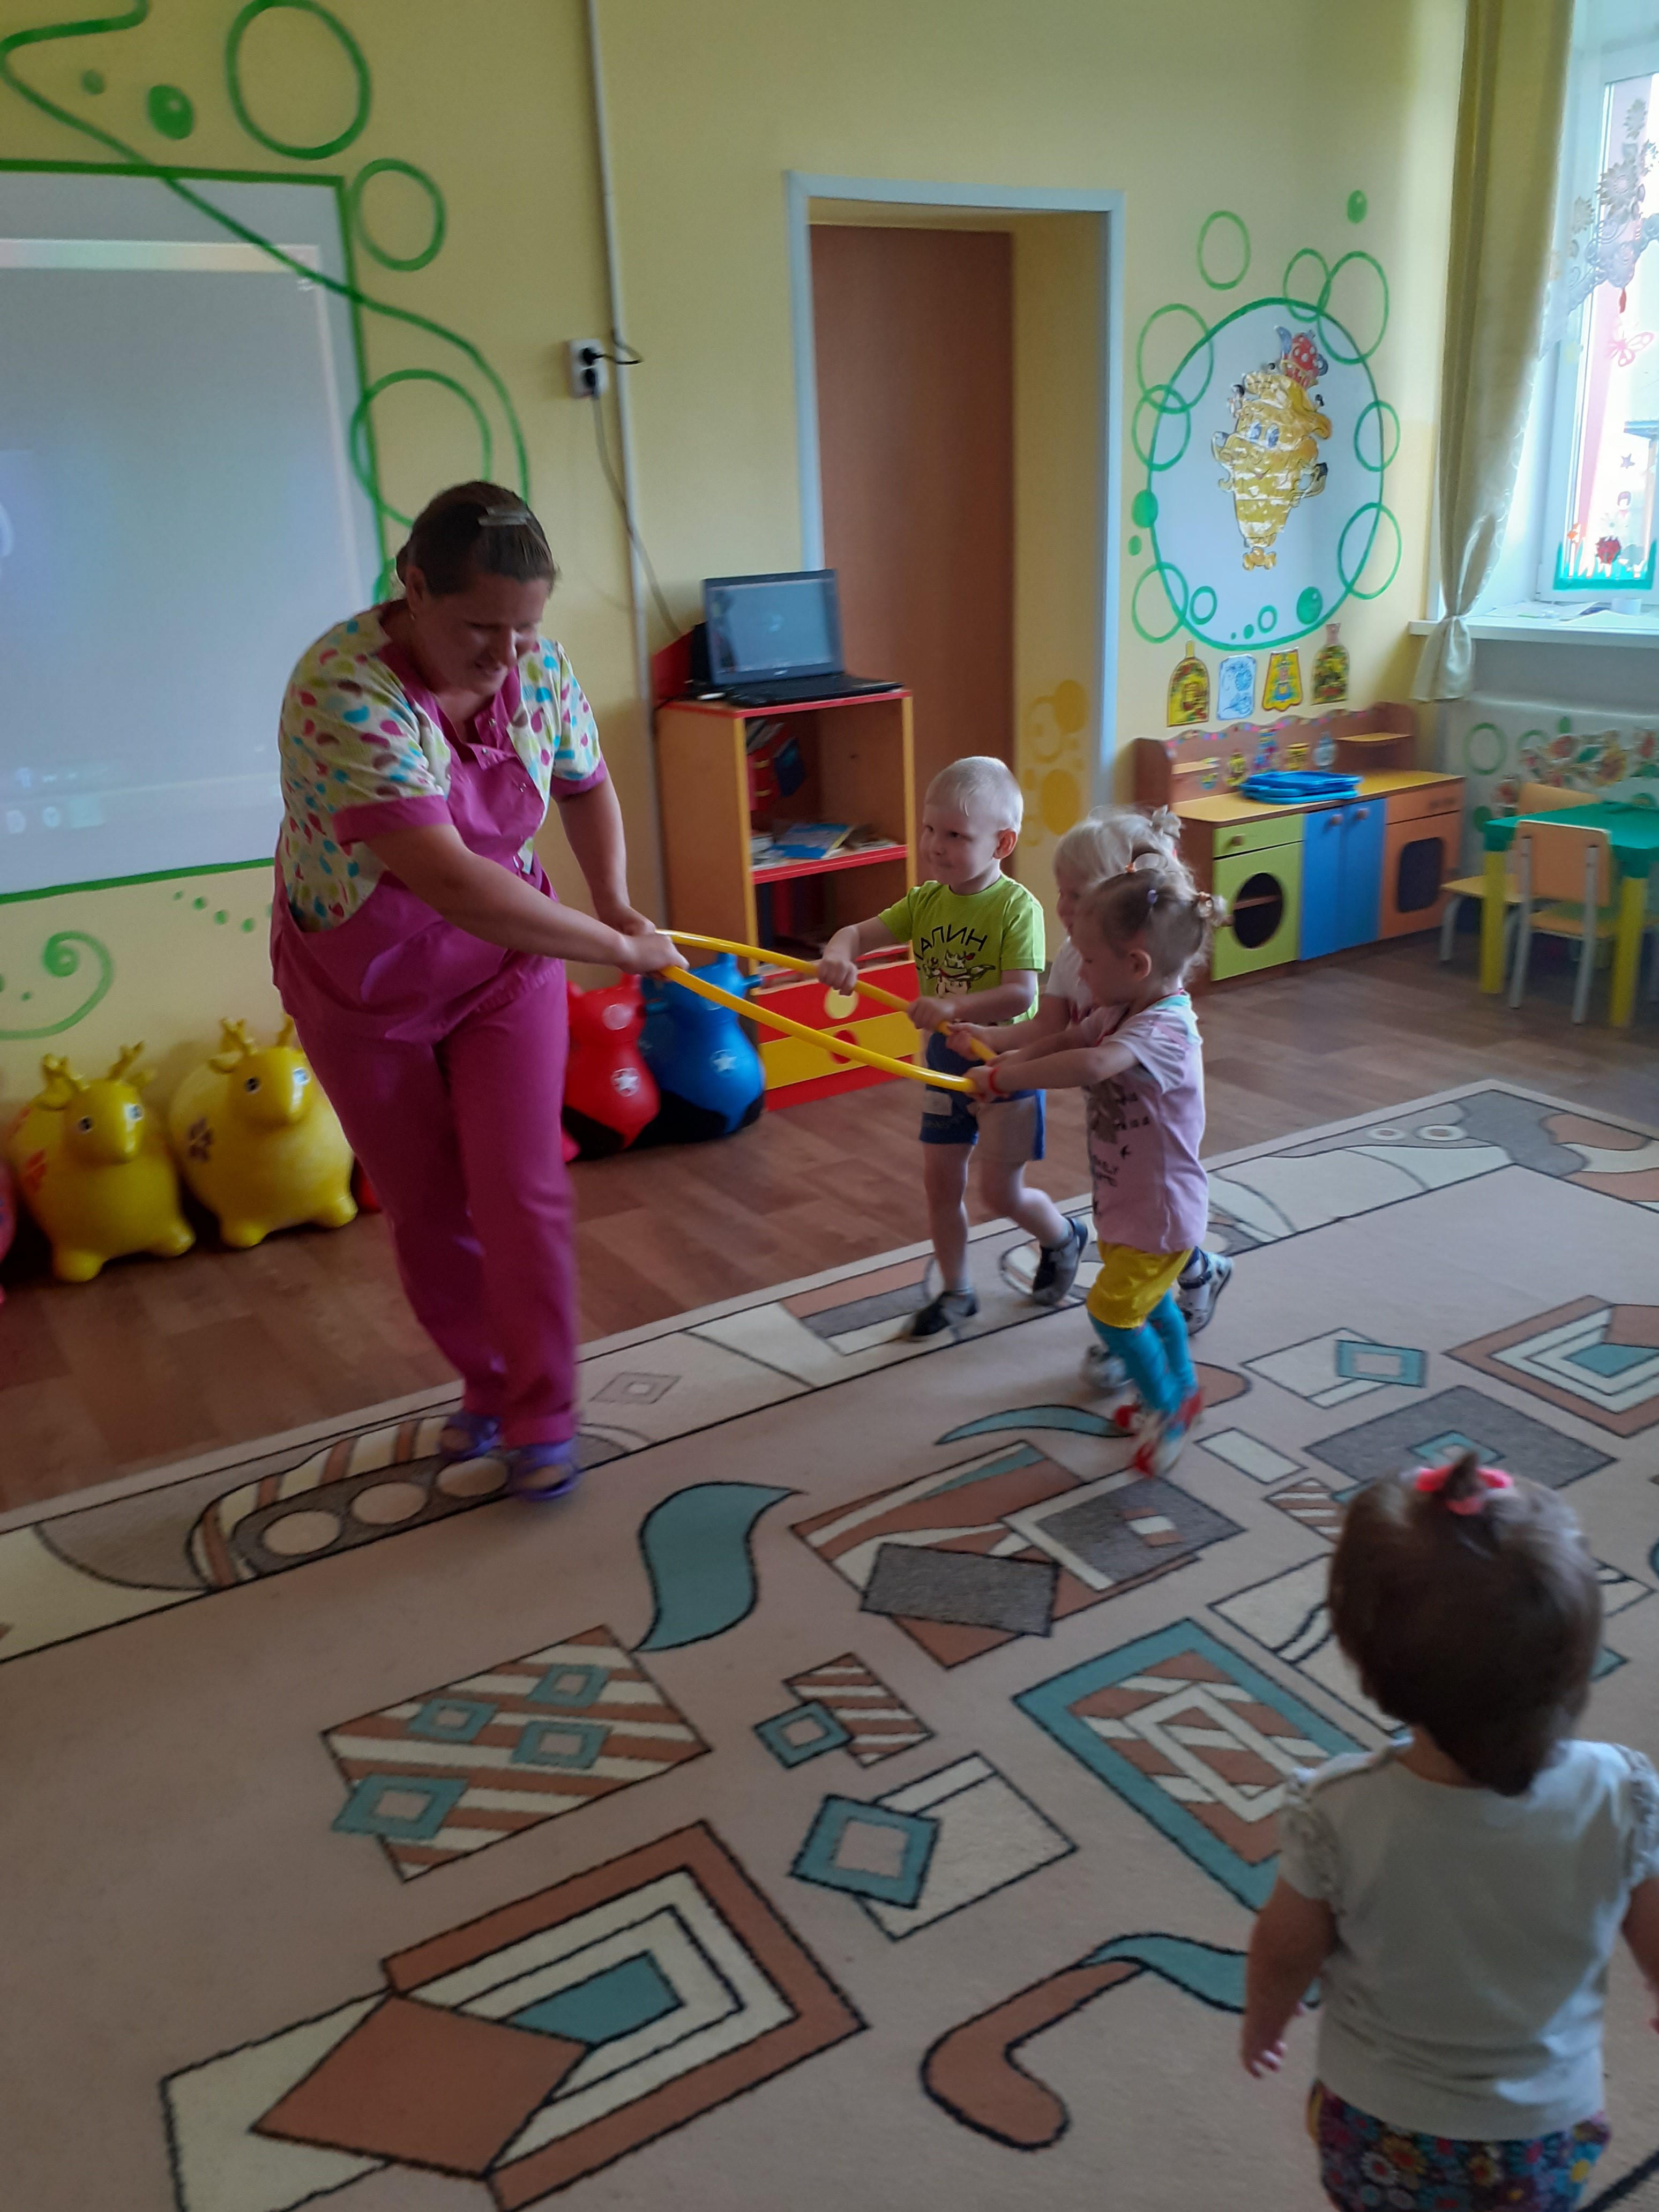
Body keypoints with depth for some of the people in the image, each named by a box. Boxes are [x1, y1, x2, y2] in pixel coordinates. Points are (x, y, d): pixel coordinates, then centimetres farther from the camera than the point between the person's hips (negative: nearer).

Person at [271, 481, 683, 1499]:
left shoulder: (540, 669, -13)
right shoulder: (345, 692, -32)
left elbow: (586, 786, 9)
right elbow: (450, 883, -40)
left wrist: (615, 898, -7)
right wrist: (618, 947, -32)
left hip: (506, 963, 3)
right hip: (365, 983, -2)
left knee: (523, 1194, -3)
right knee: (429, 1211, 10)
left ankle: (541, 1416, 15)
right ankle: (490, 1386, 33)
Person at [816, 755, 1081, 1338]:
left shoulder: (1017, 907, -20)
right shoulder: (925, 902, -2)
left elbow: (1021, 994, -28)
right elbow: (861, 932, -9)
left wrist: (954, 1006, -42)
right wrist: (838, 955, -32)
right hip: (945, 1063, 6)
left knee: (1001, 1192, 2)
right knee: (941, 1181, 12)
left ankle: (1063, 1237, 35)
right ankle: (956, 1293, 30)